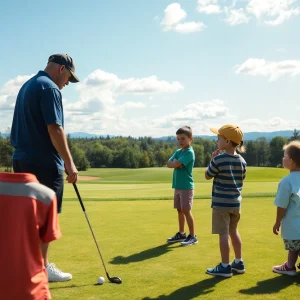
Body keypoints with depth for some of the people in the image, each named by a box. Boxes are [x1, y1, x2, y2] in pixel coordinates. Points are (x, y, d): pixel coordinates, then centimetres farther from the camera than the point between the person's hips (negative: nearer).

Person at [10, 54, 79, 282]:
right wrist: (69, 163, -17)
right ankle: (42, 267, 7)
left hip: (23, 159, 9)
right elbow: (54, 129, -20)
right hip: (44, 162, -9)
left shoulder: (27, 86, 18)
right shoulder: (49, 88, -12)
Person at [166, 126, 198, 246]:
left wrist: (174, 162, -2)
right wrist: (175, 163, -15)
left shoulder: (189, 152, -14)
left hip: (186, 187, -8)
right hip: (177, 186, 8)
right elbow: (169, 164, 2)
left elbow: (174, 164, -21)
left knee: (186, 211, -5)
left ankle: (193, 236, 4)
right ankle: (181, 234, 24)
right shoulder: (177, 152, 13)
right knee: (180, 210, 14)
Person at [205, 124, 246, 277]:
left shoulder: (218, 159, -16)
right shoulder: (241, 161, 2)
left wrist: (212, 160, 5)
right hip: (236, 203, 7)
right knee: (233, 231, 19)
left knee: (223, 234, 0)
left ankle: (225, 267, 7)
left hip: (221, 203, -6)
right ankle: (238, 263, 28)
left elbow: (207, 176, -4)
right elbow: (241, 180, 12)